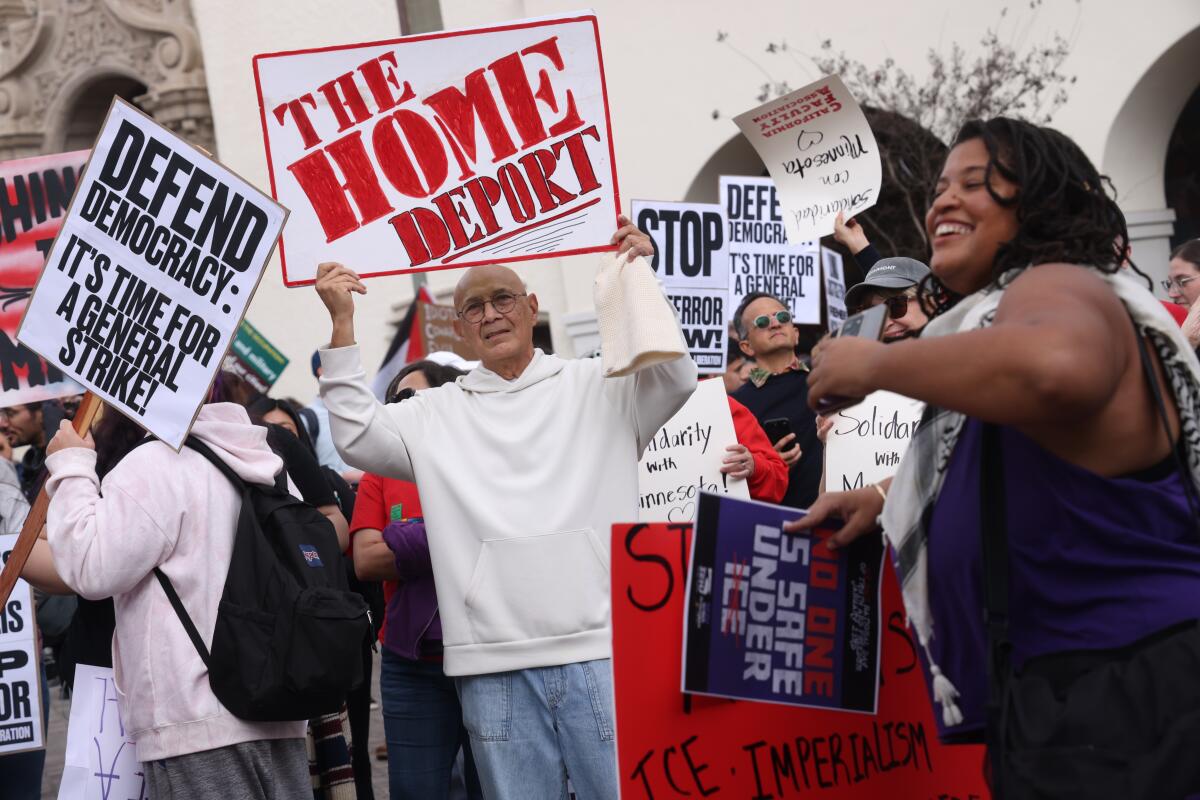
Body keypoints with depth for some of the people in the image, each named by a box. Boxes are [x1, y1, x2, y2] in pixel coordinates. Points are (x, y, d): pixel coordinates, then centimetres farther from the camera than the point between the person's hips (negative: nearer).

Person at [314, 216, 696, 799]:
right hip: (494, 667, 2)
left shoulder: (598, 387, 10)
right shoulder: (437, 414, 14)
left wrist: (638, 276, -8)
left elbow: (676, 378, -1)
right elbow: (357, 435, 5)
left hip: (601, 649, -1)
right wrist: (342, 322, 1)